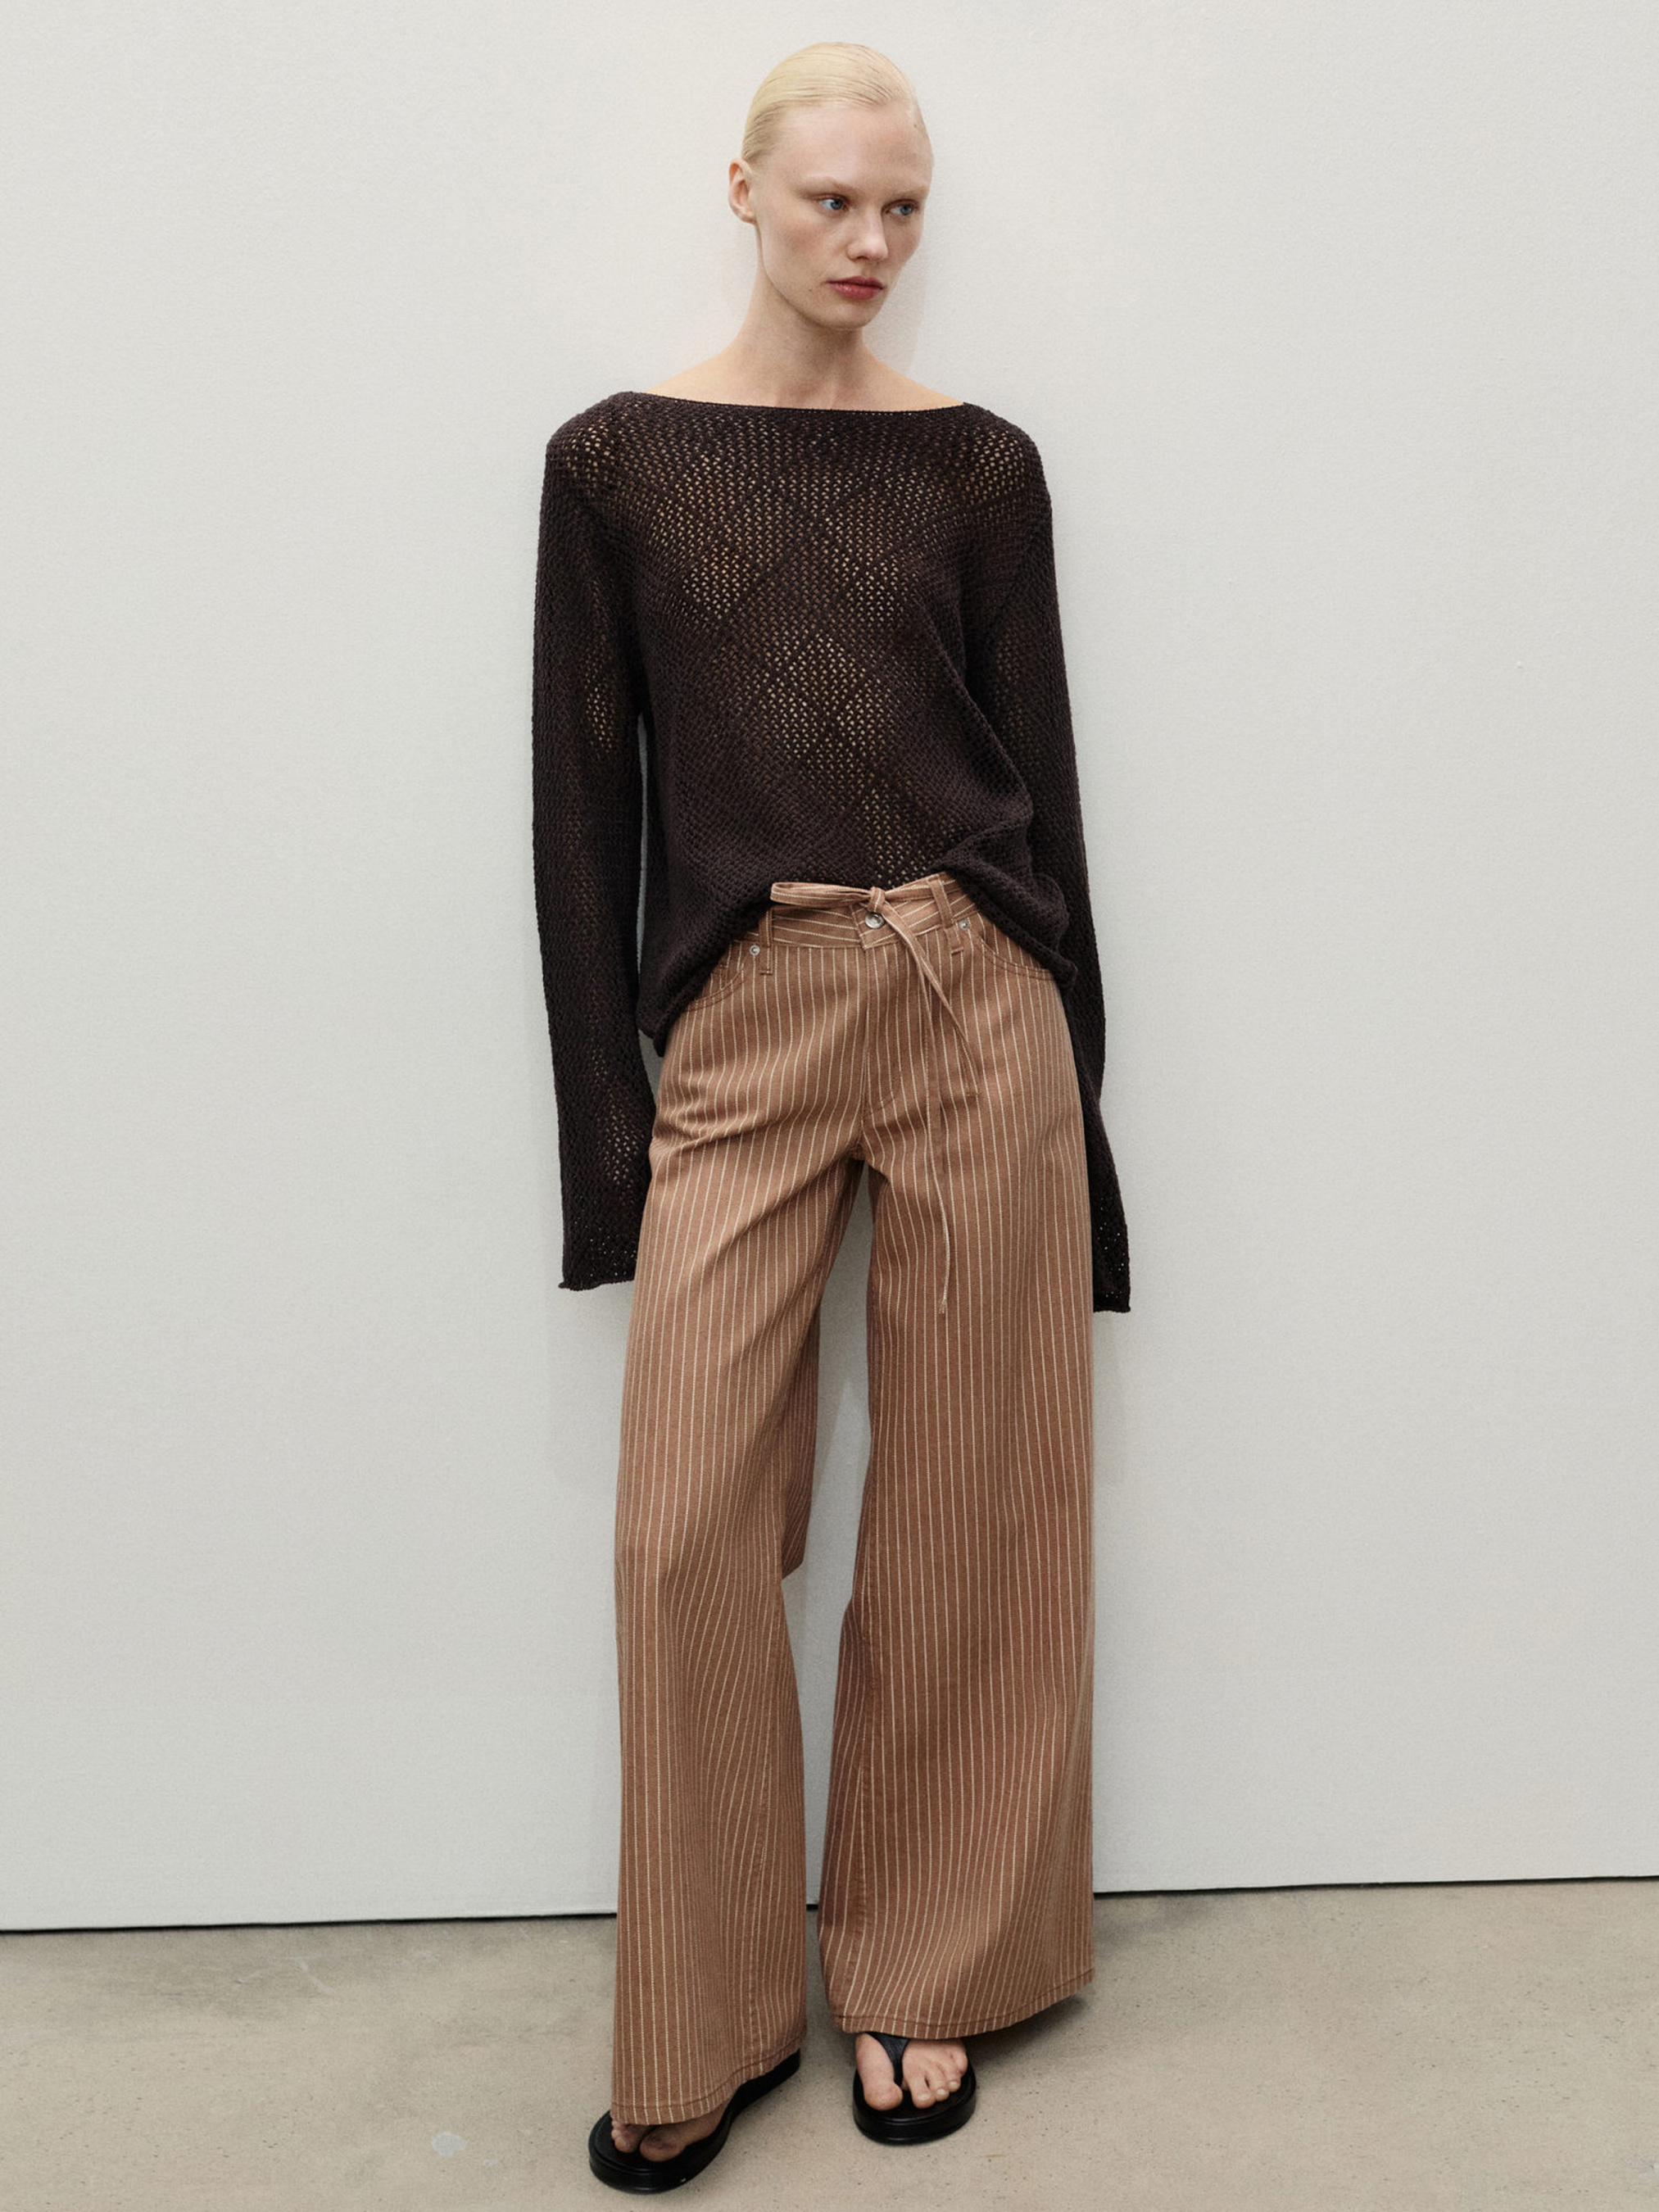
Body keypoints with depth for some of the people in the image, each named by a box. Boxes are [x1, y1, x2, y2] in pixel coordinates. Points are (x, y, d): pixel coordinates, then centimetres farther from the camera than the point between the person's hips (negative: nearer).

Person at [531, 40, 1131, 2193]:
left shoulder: (979, 460, 8)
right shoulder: (616, 458, 7)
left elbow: (1041, 766, 9)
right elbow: (583, 801, 5)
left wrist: (1071, 1078, 8)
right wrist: (605, 1106, 0)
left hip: (973, 1005, 1)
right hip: (737, 1029, 0)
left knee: (965, 1506, 6)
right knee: (690, 1529, -2)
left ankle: (924, 1971, 26)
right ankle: (706, 2023, 19)